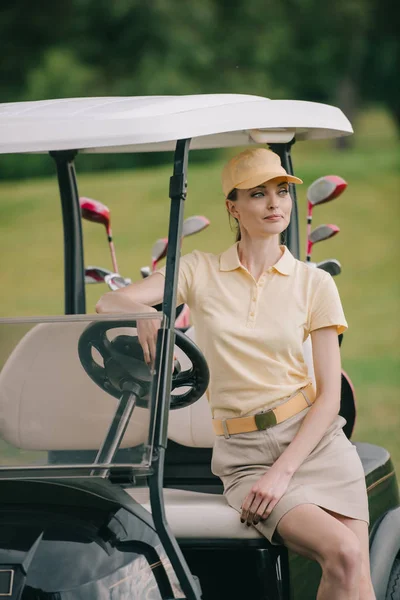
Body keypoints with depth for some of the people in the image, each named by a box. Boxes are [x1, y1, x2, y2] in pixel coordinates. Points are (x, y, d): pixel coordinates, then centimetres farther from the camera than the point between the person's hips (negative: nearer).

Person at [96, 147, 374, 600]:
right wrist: (146, 314, -27)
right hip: (243, 455, -1)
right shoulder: (201, 271, 6)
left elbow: (329, 395, 1)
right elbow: (109, 303, -4)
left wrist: (283, 471, -11)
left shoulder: (313, 283, 5)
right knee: (342, 553, -25)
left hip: (315, 440, 1)